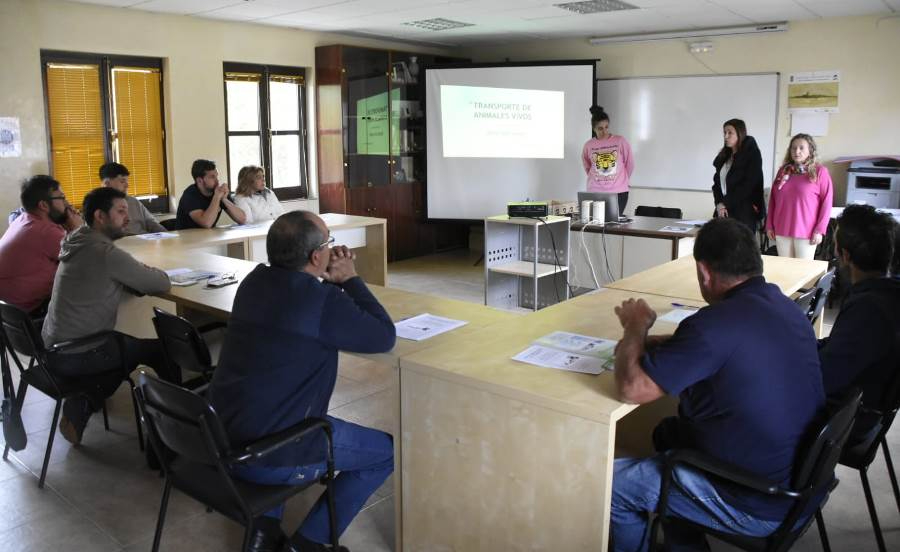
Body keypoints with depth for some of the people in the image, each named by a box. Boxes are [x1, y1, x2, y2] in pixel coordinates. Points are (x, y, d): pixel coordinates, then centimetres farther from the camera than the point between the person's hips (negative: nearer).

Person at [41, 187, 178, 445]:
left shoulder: (81, 243, 6)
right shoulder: (106, 252, -21)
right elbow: (162, 284, -14)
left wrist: (138, 274, 0)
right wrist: (146, 272, 8)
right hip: (77, 355, -8)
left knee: (128, 346, 26)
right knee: (162, 350, 5)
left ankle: (81, 406, 15)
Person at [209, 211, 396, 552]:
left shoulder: (254, 281, 4)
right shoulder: (322, 301, -21)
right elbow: (384, 337, -9)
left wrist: (331, 281, 6)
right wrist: (350, 279, -1)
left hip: (221, 436, 8)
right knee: (387, 450, 7)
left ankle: (265, 524, 30)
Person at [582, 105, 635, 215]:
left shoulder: (620, 141, -3)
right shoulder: (588, 145, 1)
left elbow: (630, 164, 6)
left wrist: (622, 180, 13)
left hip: (619, 192, -1)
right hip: (595, 192, 1)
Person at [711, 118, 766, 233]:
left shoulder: (752, 155, -1)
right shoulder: (724, 156, 17)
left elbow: (748, 185, -9)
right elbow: (717, 182, 15)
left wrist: (726, 203, -10)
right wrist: (719, 203, -1)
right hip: (724, 212, 5)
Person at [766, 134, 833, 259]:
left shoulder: (820, 171, -2)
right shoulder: (783, 170, 11)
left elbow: (826, 202, -5)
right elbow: (772, 199, 14)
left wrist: (820, 230, -10)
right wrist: (769, 225, 10)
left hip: (806, 232, -4)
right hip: (781, 231, 4)